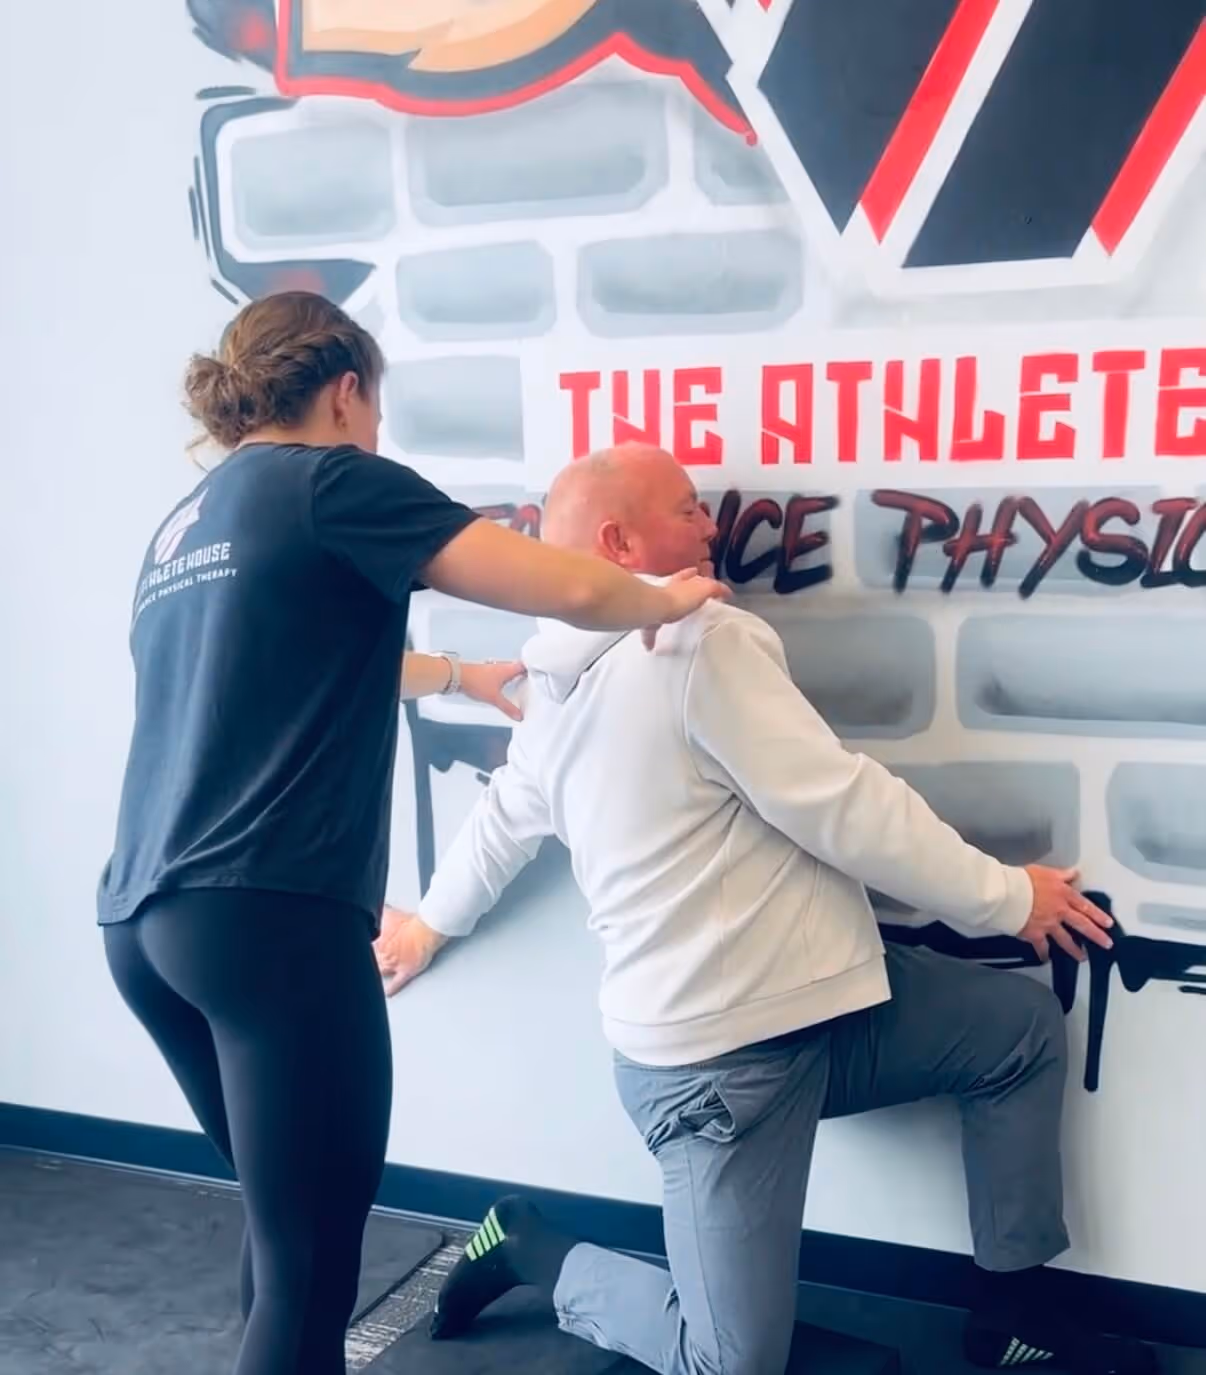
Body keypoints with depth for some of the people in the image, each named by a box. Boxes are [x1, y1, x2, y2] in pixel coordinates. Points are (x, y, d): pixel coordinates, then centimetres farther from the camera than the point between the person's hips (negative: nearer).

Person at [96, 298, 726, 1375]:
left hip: (142, 919, 9)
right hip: (268, 912, -9)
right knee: (311, 1256, 1)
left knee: (287, 1221, 23)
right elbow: (571, 589, -10)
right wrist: (664, 602, 10)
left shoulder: (182, 529, 20)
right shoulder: (330, 480, -3)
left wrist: (461, 674, 47)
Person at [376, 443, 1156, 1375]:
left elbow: (503, 818, 26)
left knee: (1025, 1025, 12)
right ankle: (534, 1252, 19)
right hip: (720, 1055, -10)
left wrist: (433, 922, 44)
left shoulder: (557, 693, 10)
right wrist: (1005, 896, -4)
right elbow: (842, 806, -17)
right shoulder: (703, 640, -17)